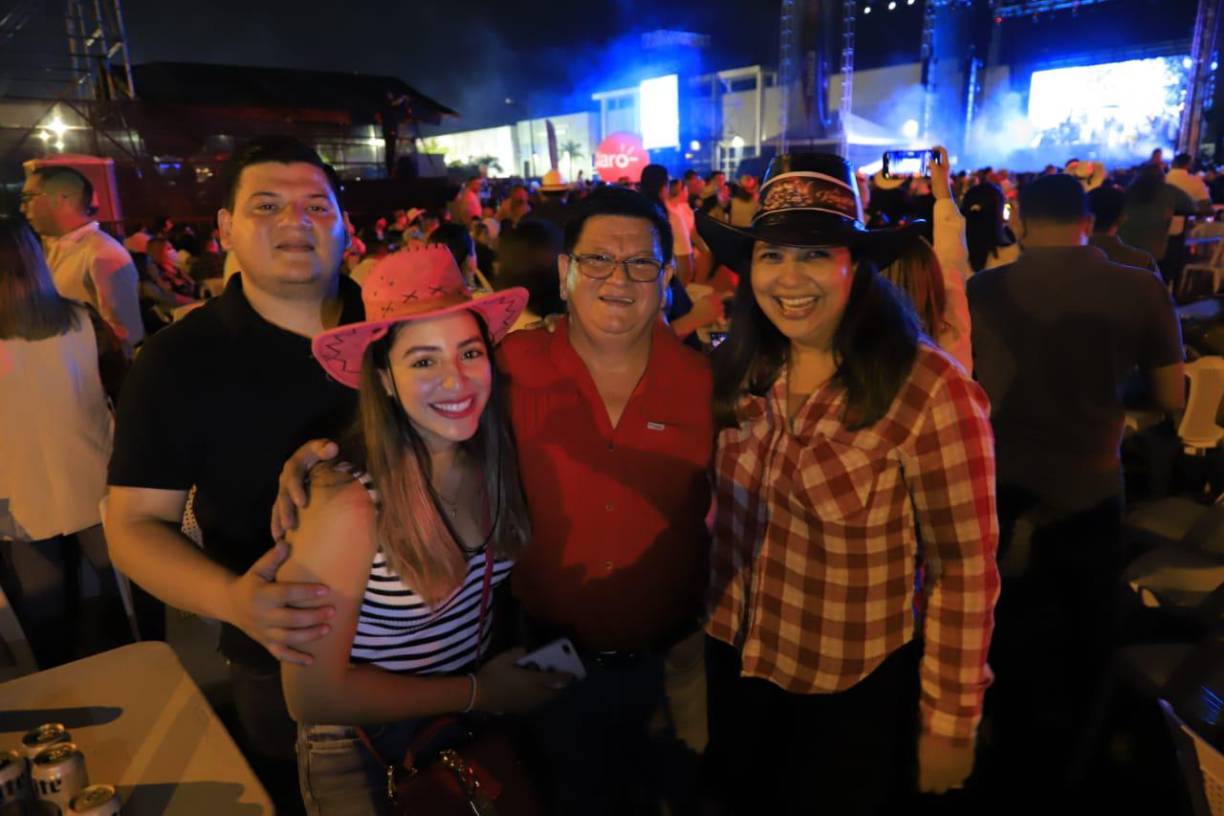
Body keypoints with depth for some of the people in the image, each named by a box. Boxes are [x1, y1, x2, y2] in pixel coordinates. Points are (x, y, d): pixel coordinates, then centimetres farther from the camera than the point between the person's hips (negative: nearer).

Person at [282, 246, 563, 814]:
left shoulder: (492, 464, -14)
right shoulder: (350, 503, -28)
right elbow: (312, 695, -22)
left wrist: (524, 664, -11)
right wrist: (479, 692, -17)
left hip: (475, 726, 5)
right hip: (362, 751, -4)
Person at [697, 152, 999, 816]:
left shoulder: (929, 390, -22)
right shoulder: (735, 370, -8)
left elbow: (964, 570, -16)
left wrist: (950, 722, -11)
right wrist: (698, 623, 9)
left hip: (857, 690, -4)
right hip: (736, 666, 5)